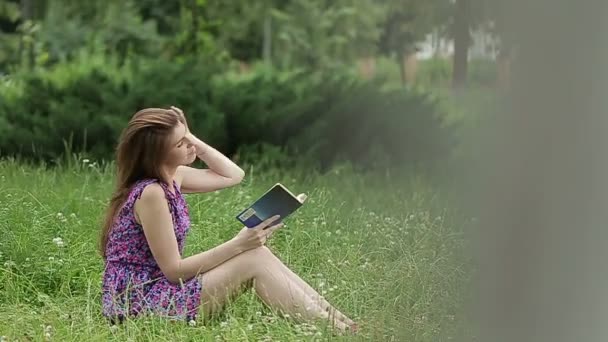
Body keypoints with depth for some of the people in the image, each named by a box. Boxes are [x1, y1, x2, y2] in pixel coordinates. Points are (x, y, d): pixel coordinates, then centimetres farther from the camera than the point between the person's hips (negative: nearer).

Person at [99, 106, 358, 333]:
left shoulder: (171, 177, 6)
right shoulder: (150, 193, -22)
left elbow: (233, 175, 17)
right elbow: (174, 270, -20)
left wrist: (193, 140, 5)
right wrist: (238, 244, -20)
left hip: (156, 290, 9)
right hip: (139, 304, -9)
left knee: (256, 252, -3)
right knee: (255, 259, -15)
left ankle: (332, 317, -4)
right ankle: (332, 330, -12)